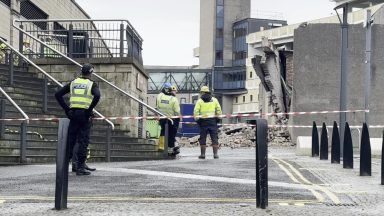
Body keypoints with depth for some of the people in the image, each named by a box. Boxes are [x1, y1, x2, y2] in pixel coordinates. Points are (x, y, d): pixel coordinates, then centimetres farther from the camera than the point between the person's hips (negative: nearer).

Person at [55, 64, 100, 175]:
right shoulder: (92, 84, 2)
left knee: (71, 140, 10)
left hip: (73, 113, 4)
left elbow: (58, 94, 9)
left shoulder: (73, 83, 13)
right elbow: (97, 96, -20)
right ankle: (80, 168, -1)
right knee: (83, 141, 0)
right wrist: (90, 109, -11)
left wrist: (66, 108, 8)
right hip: (85, 115, -3)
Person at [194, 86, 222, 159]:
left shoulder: (199, 101, 1)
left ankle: (203, 154, 7)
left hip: (203, 121, -1)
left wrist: (197, 119, 3)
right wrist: (218, 118, 12)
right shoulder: (214, 100, 8)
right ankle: (215, 154, -1)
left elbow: (196, 111, -6)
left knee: (203, 138, 6)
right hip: (212, 120, 1)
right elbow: (219, 110, 6)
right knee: (214, 138, 3)